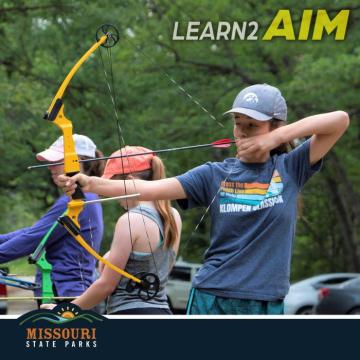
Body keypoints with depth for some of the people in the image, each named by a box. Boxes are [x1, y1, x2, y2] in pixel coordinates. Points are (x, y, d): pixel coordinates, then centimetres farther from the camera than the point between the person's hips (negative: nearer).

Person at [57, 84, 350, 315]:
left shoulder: (290, 169, 3)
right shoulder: (215, 175, 2)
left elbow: (340, 119, -5)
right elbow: (151, 188, -9)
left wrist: (275, 138, -12)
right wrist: (92, 184, -23)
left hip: (266, 305, 0)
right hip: (213, 300, 0)